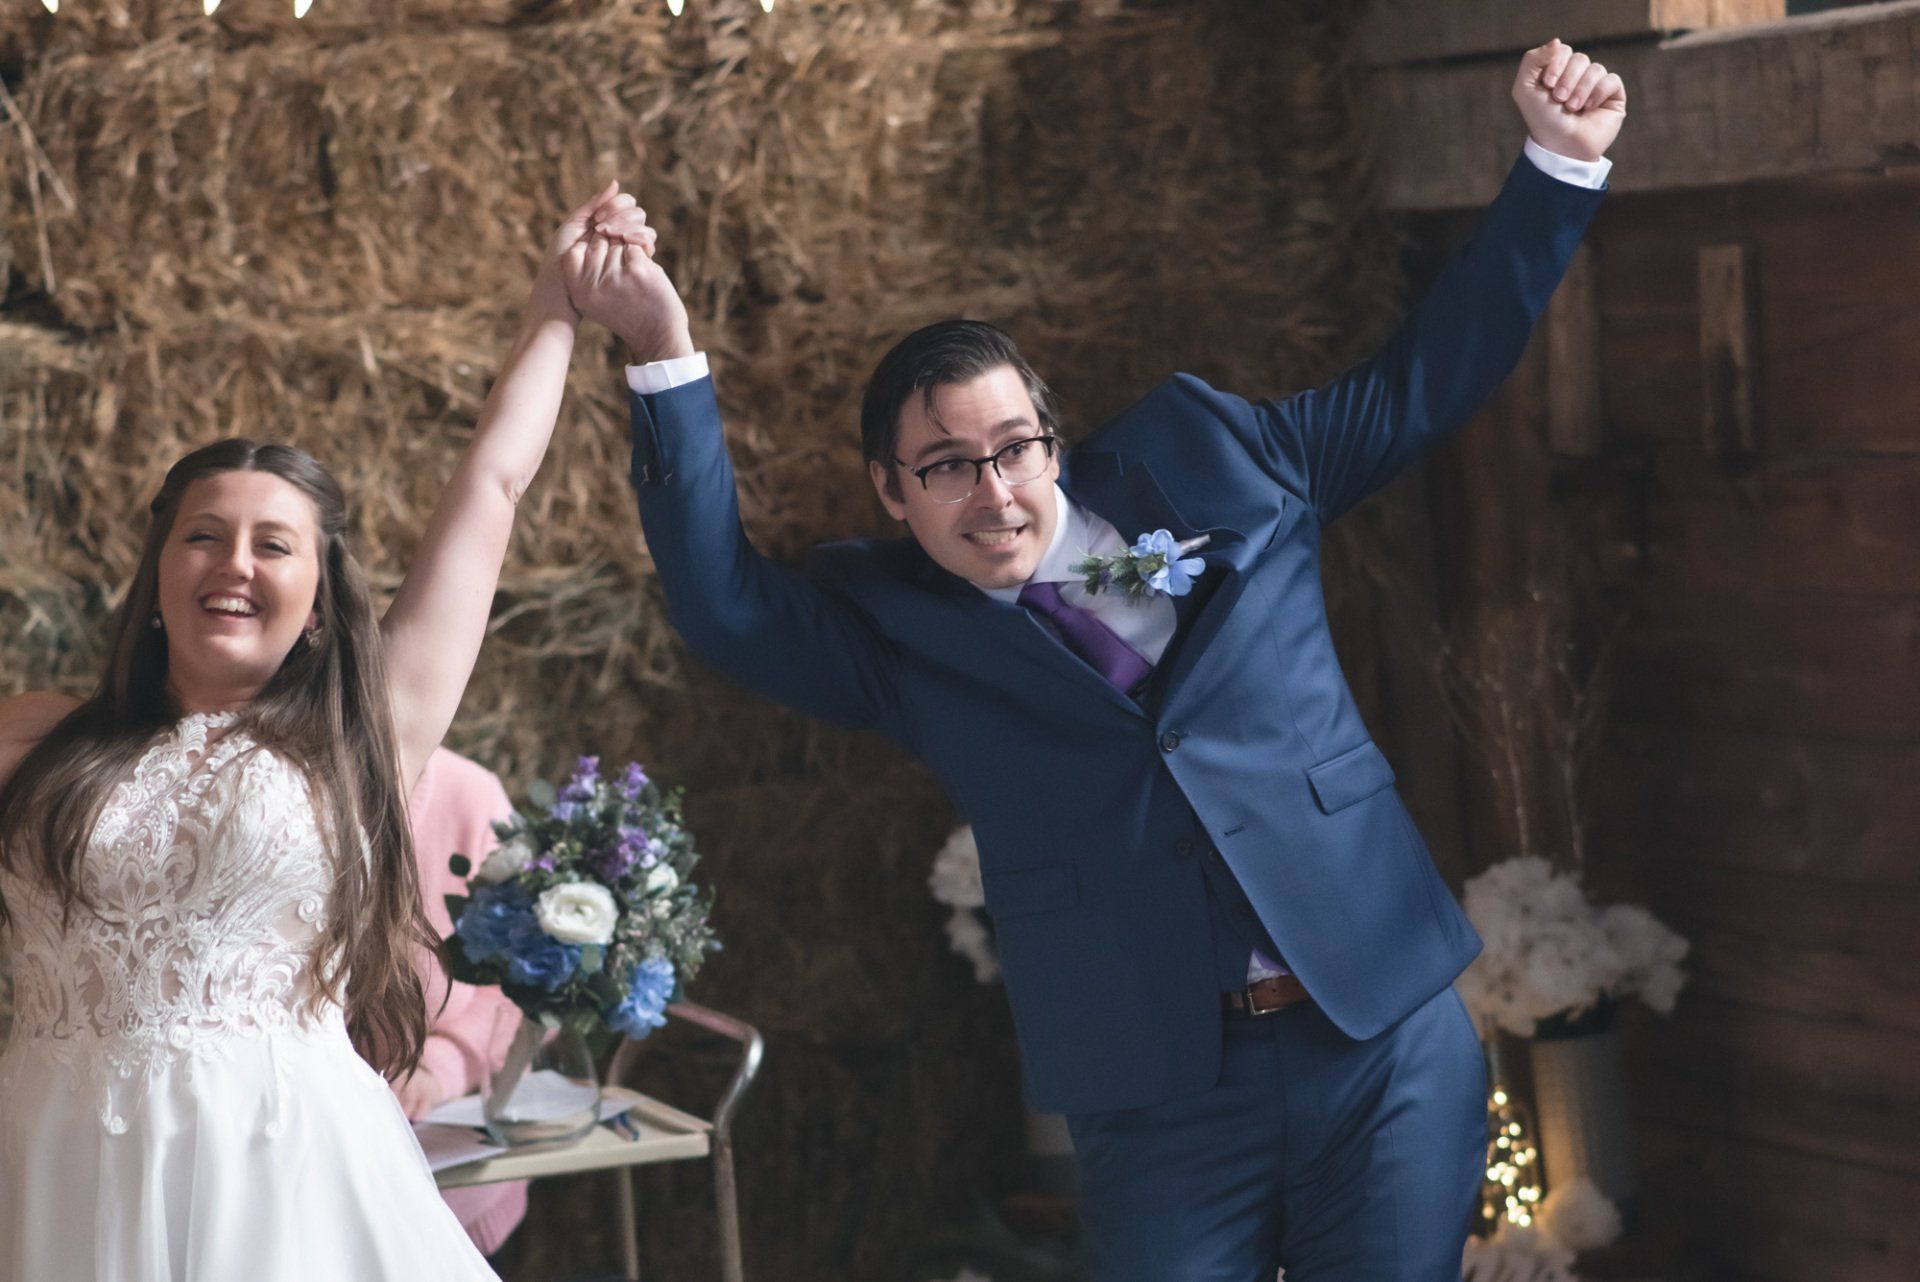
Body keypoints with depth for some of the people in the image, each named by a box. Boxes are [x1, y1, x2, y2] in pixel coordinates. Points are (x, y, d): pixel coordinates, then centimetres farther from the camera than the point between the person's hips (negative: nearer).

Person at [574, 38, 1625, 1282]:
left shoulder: (1212, 461, 8)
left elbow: (1425, 376, 15)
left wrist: (1561, 162, 10)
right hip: (1163, 1093, -1)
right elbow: (723, 602, -10)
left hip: (1388, 1042, 1)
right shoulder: (899, 626, 5)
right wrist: (667, 360, -19)